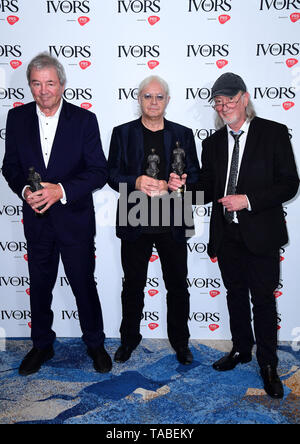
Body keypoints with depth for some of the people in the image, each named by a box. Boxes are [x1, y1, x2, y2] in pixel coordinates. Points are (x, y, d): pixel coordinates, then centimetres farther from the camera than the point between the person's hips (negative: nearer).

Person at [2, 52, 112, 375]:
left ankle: (95, 344, 31)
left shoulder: (84, 119, -7)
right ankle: (41, 345, 36)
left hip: (74, 219, -2)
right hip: (36, 220, 3)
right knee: (39, 286, 15)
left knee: (84, 285, 9)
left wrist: (61, 190, -22)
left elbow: (99, 172, -10)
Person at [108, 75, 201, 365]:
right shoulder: (122, 133, 6)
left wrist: (171, 186, -15)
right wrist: (136, 183, -18)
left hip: (172, 224, 1)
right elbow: (112, 174, 2)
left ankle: (180, 341, 29)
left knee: (177, 286, 10)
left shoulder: (183, 134, 7)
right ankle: (129, 338, 32)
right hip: (134, 222, 0)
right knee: (133, 286, 13)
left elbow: (194, 176, 6)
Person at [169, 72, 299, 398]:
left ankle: (268, 365, 20)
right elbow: (208, 190, 9)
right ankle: (241, 349, 36)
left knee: (263, 299, 3)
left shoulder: (273, 133, -4)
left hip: (260, 234, -4)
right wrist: (184, 188, -11)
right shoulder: (212, 143, 10)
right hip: (226, 234, 4)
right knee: (235, 295, 17)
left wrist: (248, 200, -18)